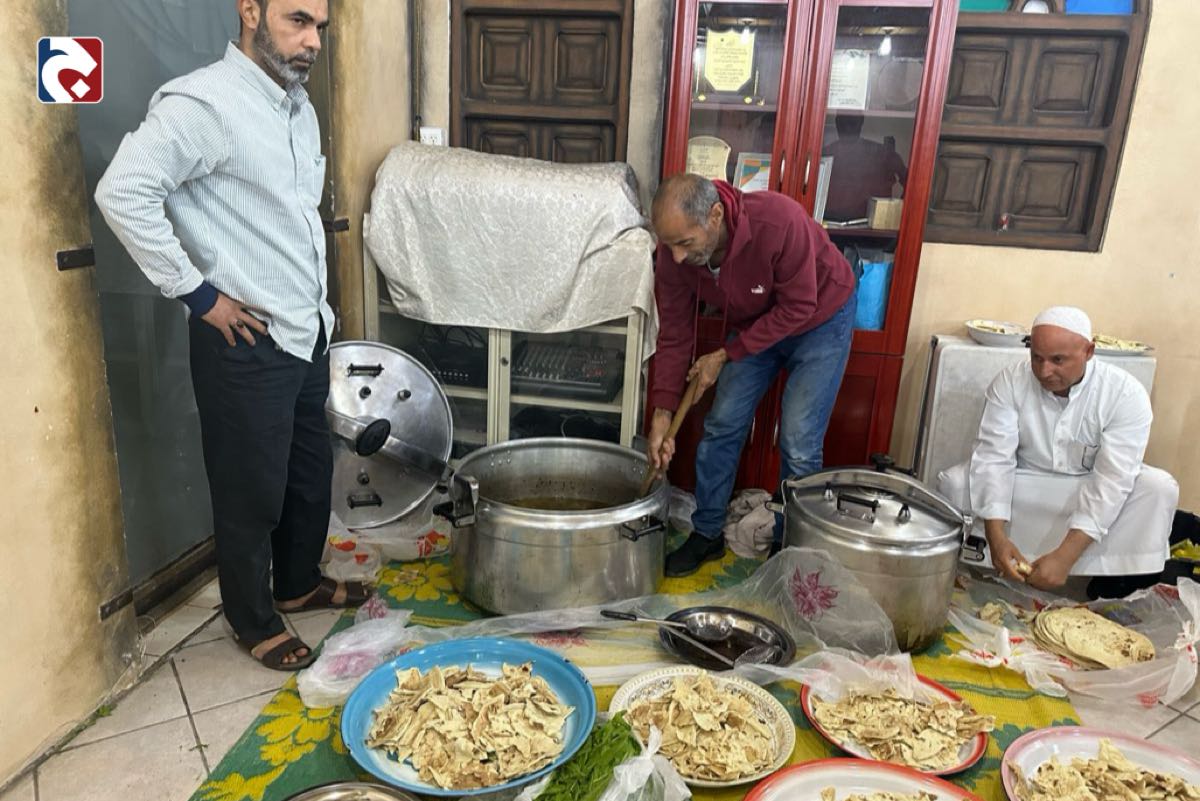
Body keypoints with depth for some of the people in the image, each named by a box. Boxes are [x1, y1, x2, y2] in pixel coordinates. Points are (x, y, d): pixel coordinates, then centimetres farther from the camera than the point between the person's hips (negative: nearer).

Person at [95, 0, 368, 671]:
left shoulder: (299, 107, 10)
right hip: (248, 342, -8)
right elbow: (123, 192, -25)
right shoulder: (204, 104, -17)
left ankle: (301, 583, 41)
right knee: (253, 491, 7)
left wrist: (317, 307, 15)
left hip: (308, 333, 8)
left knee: (312, 471, 20)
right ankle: (255, 621, 28)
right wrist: (198, 293, -19)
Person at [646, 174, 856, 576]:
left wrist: (726, 355, -25)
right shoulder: (673, 253, -22)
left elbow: (797, 307, -27)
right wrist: (662, 414, -17)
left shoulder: (779, 221, -39)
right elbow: (675, 334, -13)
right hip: (753, 323, 5)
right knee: (721, 427, 1)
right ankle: (707, 534, 17)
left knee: (798, 445, -8)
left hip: (819, 318, -4)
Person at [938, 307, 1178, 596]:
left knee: (1158, 488, -27)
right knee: (954, 481, -24)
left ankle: (1114, 590, -13)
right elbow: (994, 458, -21)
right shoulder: (1010, 381, -17)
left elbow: (1112, 480, -26)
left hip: (1092, 491, 0)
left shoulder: (1126, 394, -20)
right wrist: (996, 537, -34)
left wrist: (1065, 557, -35)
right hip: (1024, 487, 0)